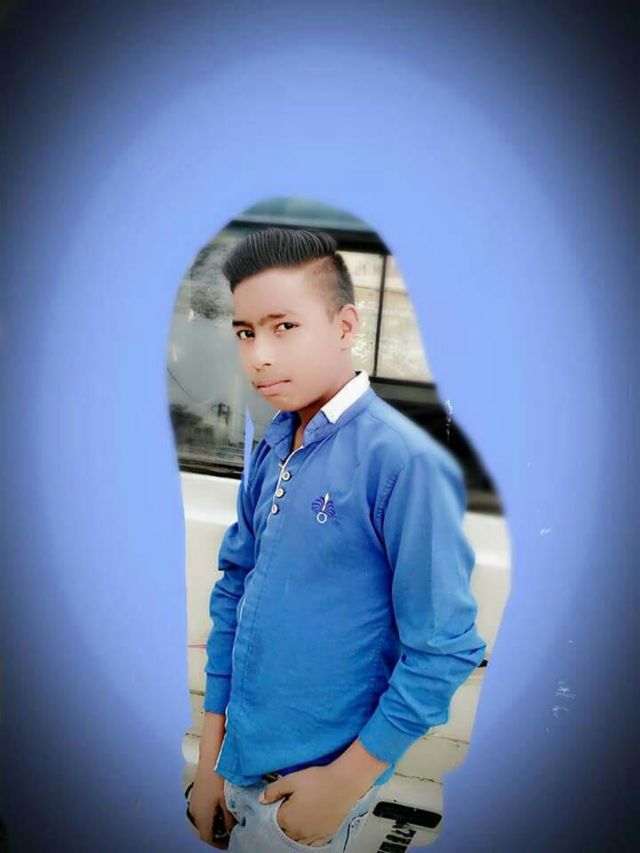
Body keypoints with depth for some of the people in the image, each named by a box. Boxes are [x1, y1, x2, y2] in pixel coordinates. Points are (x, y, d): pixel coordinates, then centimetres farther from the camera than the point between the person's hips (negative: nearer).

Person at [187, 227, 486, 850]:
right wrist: (210, 751, 5)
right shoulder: (269, 450, -3)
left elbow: (444, 650, -19)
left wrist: (347, 780, -13)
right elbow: (234, 590, 4)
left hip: (318, 776, -5)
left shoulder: (404, 460, -23)